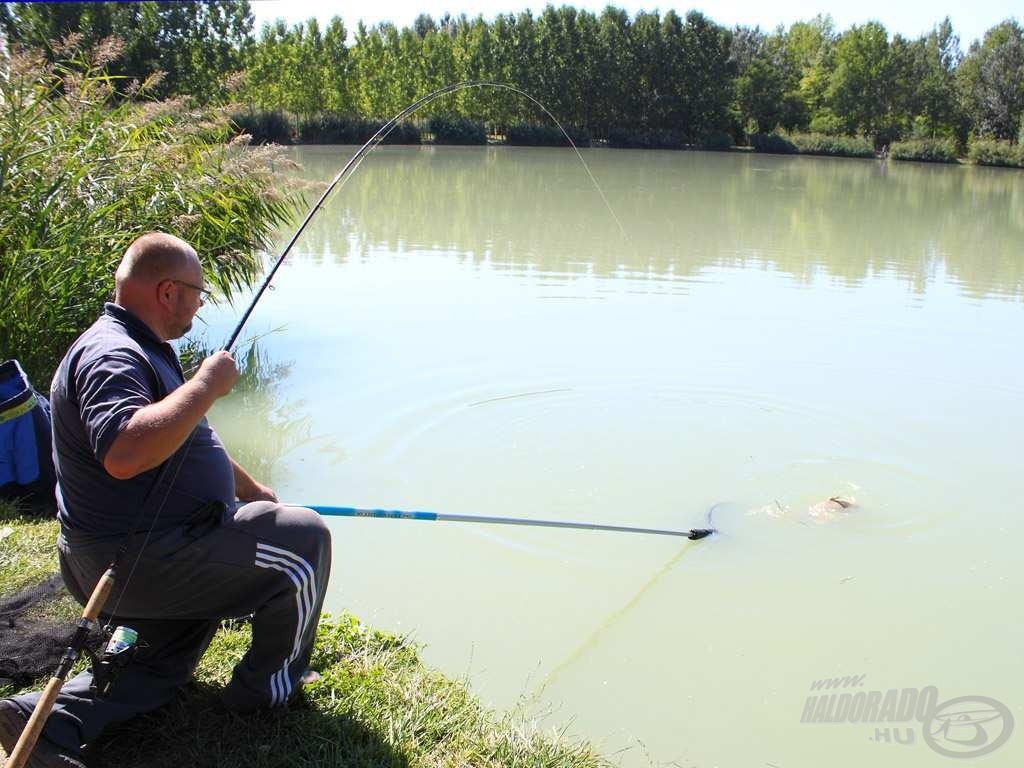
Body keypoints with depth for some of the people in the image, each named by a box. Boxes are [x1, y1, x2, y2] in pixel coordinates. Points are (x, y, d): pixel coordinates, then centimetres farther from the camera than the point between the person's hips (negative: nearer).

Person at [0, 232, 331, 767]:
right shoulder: (113, 356, -22)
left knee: (162, 663, 26)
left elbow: (188, 443, 26)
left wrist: (253, 491, 30)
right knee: (303, 539, -4)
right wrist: (206, 386, -31)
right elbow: (123, 453, -41)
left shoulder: (139, 349, 14)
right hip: (141, 559, -11)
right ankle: (267, 686, 10)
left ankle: (48, 718, 8)